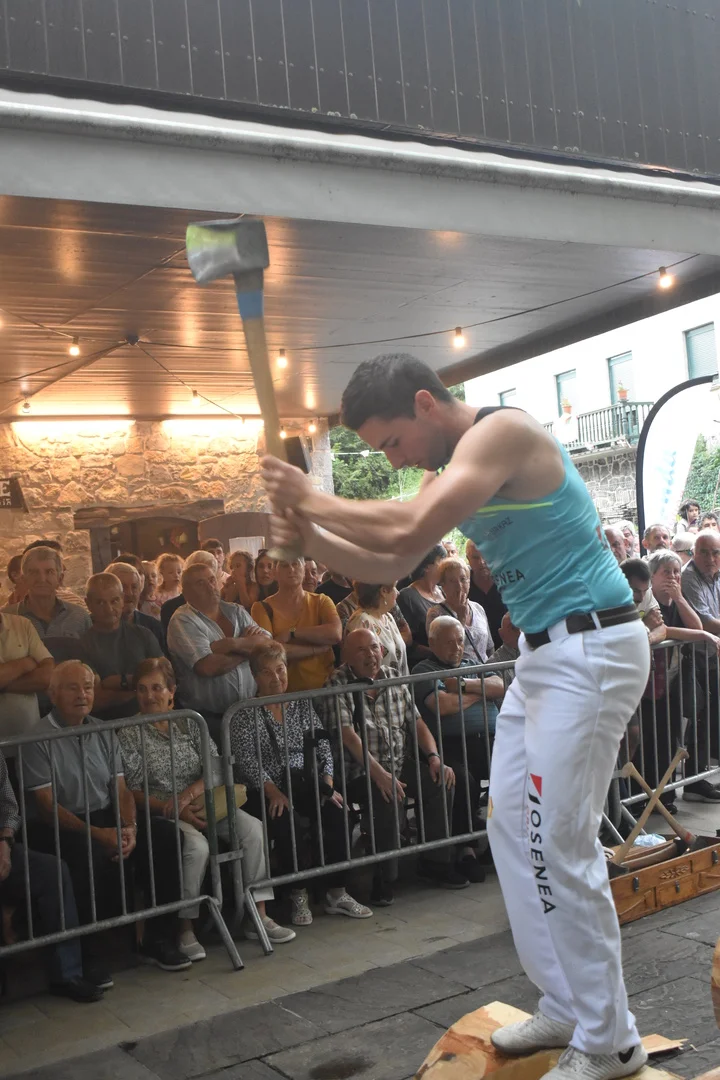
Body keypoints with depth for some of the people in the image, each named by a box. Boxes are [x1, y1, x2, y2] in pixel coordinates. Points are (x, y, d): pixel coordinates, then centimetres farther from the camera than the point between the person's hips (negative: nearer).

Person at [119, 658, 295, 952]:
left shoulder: (190, 723, 10)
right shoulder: (130, 735, -1)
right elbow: (134, 792, -8)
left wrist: (191, 792, -18)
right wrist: (177, 812, -21)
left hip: (202, 803, 4)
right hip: (161, 812, -4)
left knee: (253, 829, -18)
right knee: (196, 845, -34)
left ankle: (258, 916, -11)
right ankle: (185, 930, -20)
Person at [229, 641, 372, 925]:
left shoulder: (302, 704, 11)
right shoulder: (244, 714, -2)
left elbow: (322, 747, 8)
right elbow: (247, 761, -12)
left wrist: (328, 785, -6)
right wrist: (274, 792, -23)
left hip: (303, 785, 4)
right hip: (263, 793, -4)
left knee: (335, 811, -22)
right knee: (288, 823, -32)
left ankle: (336, 893, -12)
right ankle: (298, 897, -14)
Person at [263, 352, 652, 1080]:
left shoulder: (503, 431, -18)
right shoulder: (449, 468, 12)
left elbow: (406, 532, -28)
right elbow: (390, 565, 12)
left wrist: (315, 499, -15)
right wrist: (310, 538, -4)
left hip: (591, 649, -10)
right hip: (543, 651, 10)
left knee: (562, 844, -5)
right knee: (513, 827, 12)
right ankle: (566, 1008, 25)